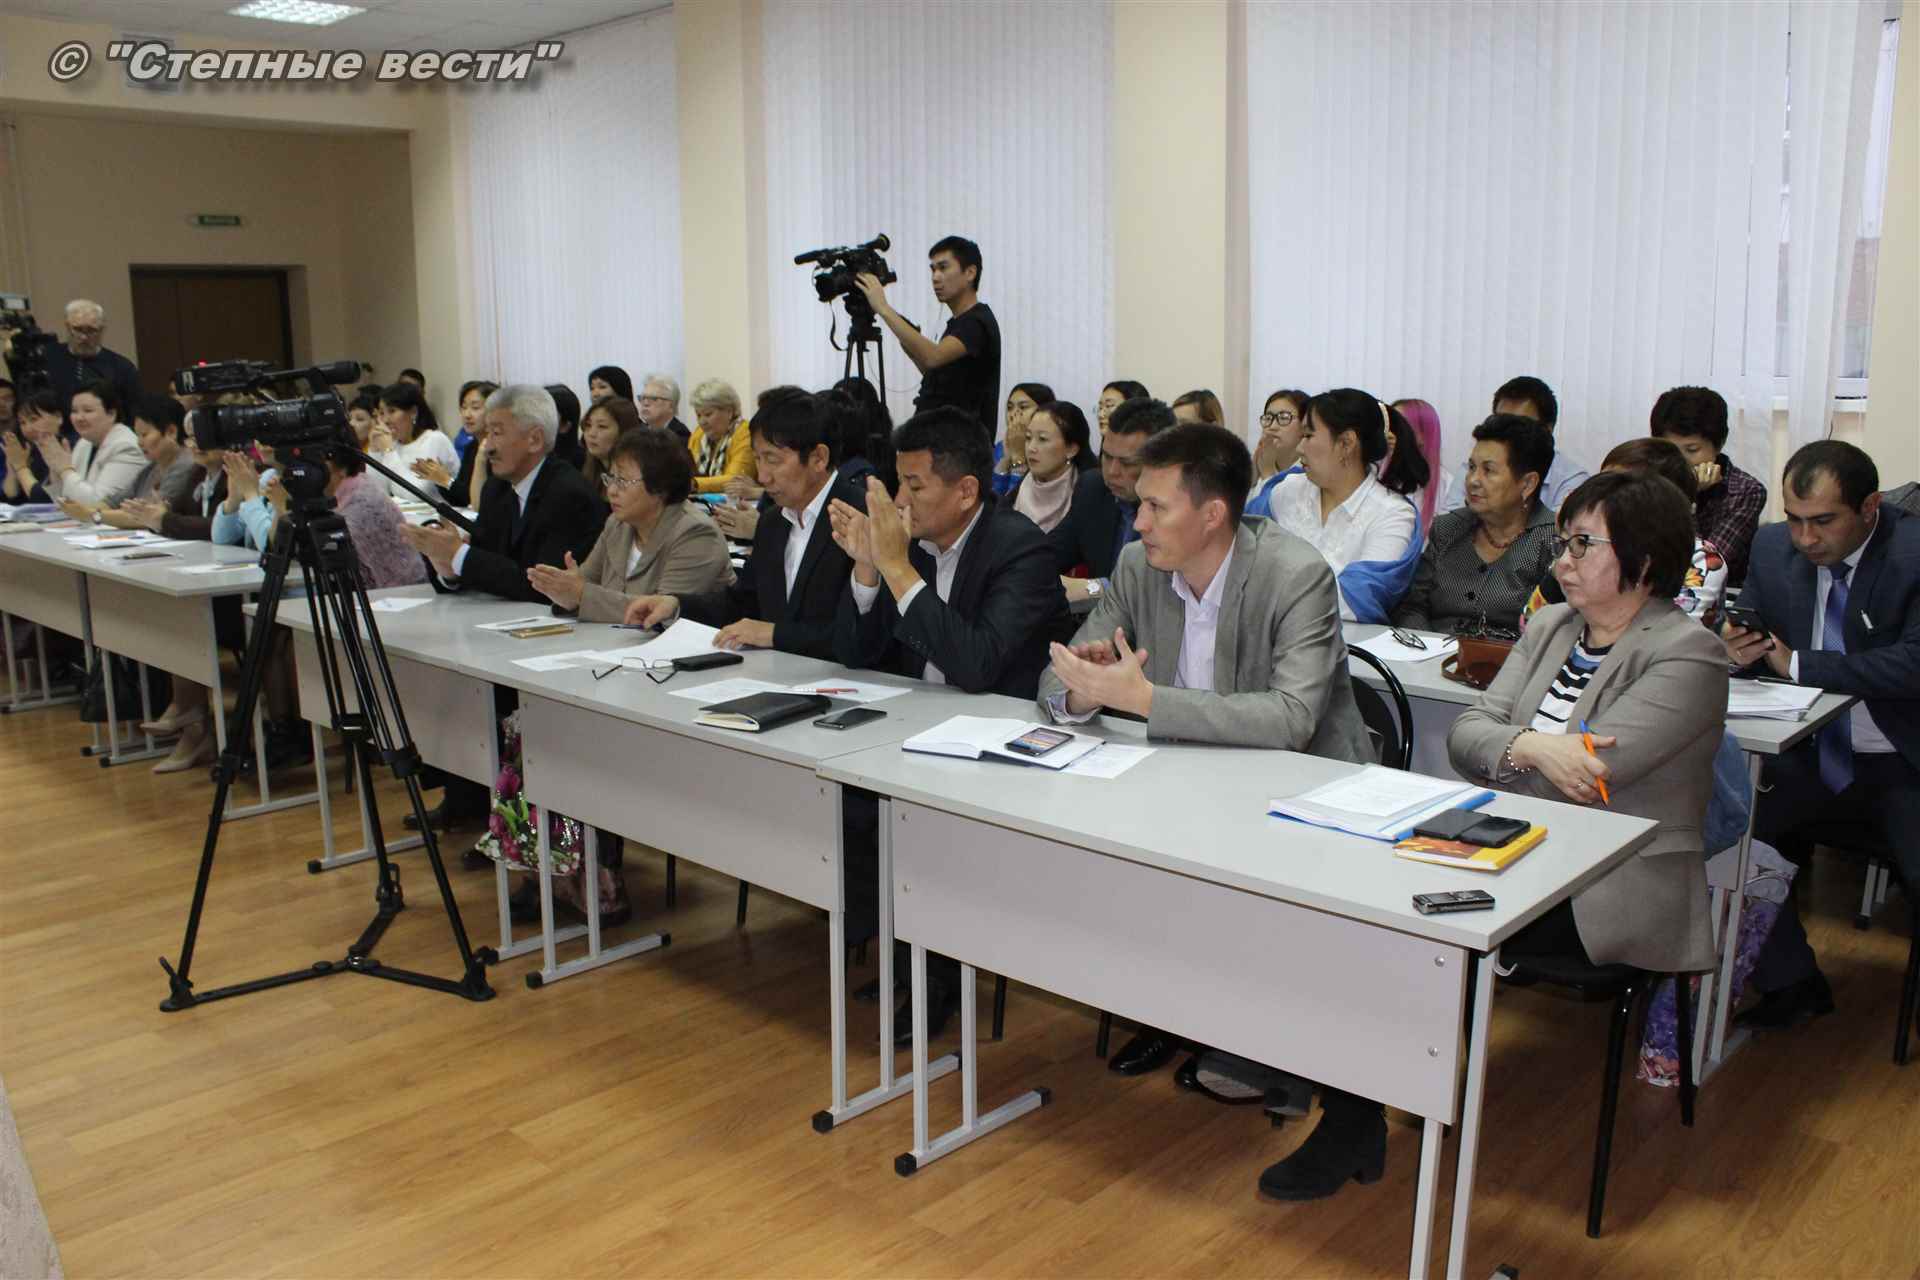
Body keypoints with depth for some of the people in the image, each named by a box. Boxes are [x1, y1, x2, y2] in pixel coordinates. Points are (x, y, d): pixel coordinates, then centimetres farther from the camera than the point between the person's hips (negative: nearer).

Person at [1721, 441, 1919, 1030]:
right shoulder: (1773, 548, 0)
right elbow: (1752, 635, 10)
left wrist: (1796, 663, -18)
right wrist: (1737, 648, -15)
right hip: (1811, 753, 5)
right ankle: (1791, 983, 3)